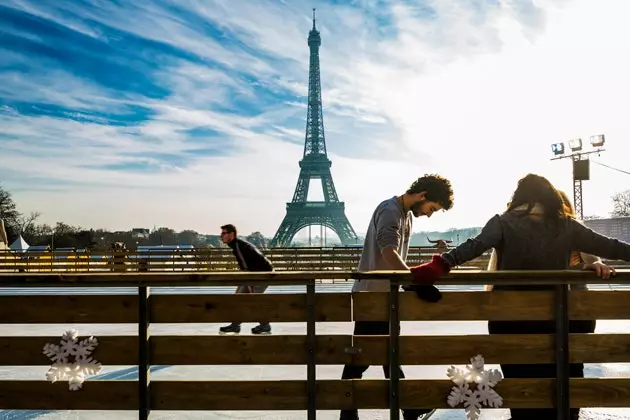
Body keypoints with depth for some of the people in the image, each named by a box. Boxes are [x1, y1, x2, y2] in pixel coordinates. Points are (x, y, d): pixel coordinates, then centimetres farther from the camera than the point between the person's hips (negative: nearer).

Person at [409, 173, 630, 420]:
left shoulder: (504, 223, -7)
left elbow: (476, 245, -24)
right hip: (556, 321, 1)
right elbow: (609, 247, 4)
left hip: (511, 323, -1)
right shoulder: (566, 227, -1)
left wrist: (442, 264, -34)